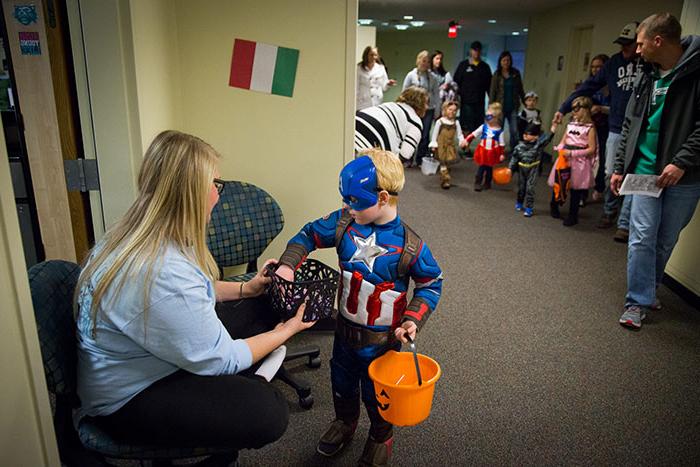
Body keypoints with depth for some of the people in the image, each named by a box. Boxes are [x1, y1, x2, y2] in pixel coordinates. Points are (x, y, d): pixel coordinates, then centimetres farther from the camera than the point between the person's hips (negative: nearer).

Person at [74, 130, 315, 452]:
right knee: (268, 411, -27)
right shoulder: (165, 274, -36)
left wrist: (244, 289, 9)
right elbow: (220, 359, -23)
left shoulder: (136, 234, -4)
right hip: (128, 401, -10)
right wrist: (285, 331, -9)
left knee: (259, 308, 6)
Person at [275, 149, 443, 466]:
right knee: (342, 381, 26)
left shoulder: (409, 246, -23)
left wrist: (413, 319, -22)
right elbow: (309, 235, -2)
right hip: (345, 328, 4)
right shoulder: (344, 222, -13)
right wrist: (288, 264, -18)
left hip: (383, 338, -4)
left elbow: (431, 284, -10)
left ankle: (381, 437, 49)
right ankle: (344, 423, 57)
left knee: (377, 393, 17)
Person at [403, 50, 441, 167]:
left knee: (425, 135, 2)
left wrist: (437, 111, 4)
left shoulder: (433, 77, 4)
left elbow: (437, 95, 6)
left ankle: (421, 159, 12)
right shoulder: (411, 75, 1)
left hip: (428, 109, 1)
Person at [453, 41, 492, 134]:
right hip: (466, 102, -3)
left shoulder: (485, 66, 13)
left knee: (479, 126, 2)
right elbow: (456, 82, 2)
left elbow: (489, 84, 13)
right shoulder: (463, 65, 6)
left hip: (480, 102, 3)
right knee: (466, 127, -5)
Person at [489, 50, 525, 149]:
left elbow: (520, 90, 12)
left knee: (514, 132, -4)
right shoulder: (497, 74, 1)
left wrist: (525, 103, 12)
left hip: (513, 107, 1)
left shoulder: (515, 73, 5)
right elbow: (492, 92, 0)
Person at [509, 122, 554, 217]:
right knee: (521, 187, 17)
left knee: (530, 188, -5)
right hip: (522, 169, 3)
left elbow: (548, 137, -22)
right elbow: (514, 157, 2)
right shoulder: (520, 146, -5)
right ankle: (519, 203, 38)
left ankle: (529, 208, 2)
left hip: (533, 170, -3)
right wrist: (510, 168, 0)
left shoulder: (539, 143, -11)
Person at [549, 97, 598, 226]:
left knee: (576, 188, 3)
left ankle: (573, 215, 16)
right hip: (565, 159, 5)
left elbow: (591, 149, -11)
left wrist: (572, 153, -18)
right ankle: (554, 207, 34)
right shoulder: (571, 124, 8)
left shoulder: (589, 127, -7)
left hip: (579, 161, -5)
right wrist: (561, 149, -9)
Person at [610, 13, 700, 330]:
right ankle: (638, 301, 7)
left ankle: (648, 289, 31)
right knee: (642, 237, -1)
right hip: (646, 171, 4)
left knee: (666, 240, 11)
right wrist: (619, 167, 12)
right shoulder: (647, 77, 8)